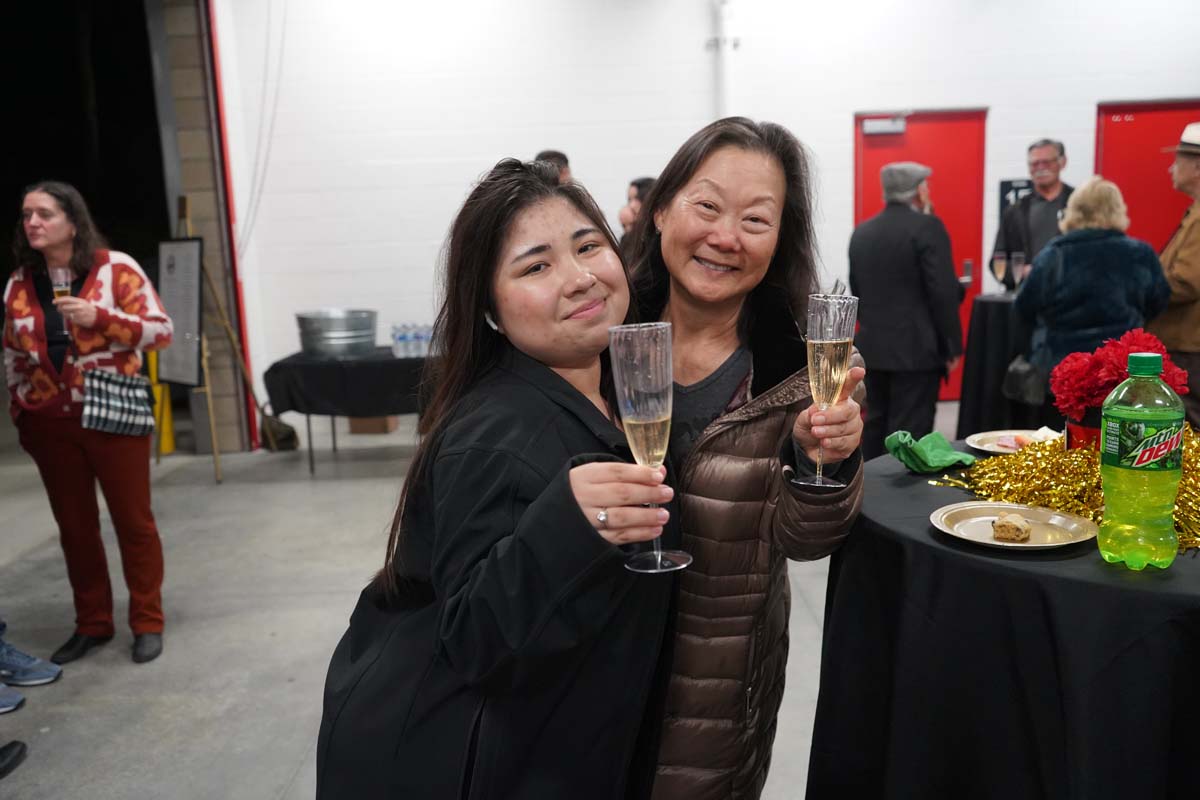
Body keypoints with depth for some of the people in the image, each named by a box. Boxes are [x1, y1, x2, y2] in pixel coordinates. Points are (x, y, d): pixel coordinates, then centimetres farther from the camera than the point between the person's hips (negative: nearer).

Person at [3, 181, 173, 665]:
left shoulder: (115, 268, -8)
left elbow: (161, 331, -10)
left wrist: (99, 318, -23)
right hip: (48, 423, 4)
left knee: (133, 521, 4)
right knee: (74, 527, 12)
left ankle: (147, 622, 17)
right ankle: (92, 623, 26)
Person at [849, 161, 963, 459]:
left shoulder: (861, 232, 10)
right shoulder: (927, 227, -10)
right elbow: (944, 292, -14)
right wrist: (952, 347, -7)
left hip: (872, 348, 7)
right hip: (916, 349, -6)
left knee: (876, 426, 14)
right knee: (909, 434, -2)